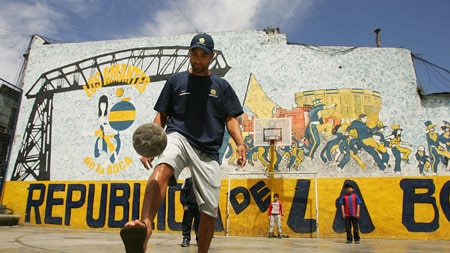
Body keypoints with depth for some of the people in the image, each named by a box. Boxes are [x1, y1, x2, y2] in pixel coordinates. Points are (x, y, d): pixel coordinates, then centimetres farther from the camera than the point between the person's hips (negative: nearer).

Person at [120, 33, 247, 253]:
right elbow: (161, 115, 13)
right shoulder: (176, 80, 16)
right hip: (178, 137, -1)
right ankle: (145, 226, -56)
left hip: (208, 150, 2)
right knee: (162, 168, -37)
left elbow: (231, 118, 9)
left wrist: (240, 143, -10)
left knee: (210, 211, 0)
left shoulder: (221, 86, 17)